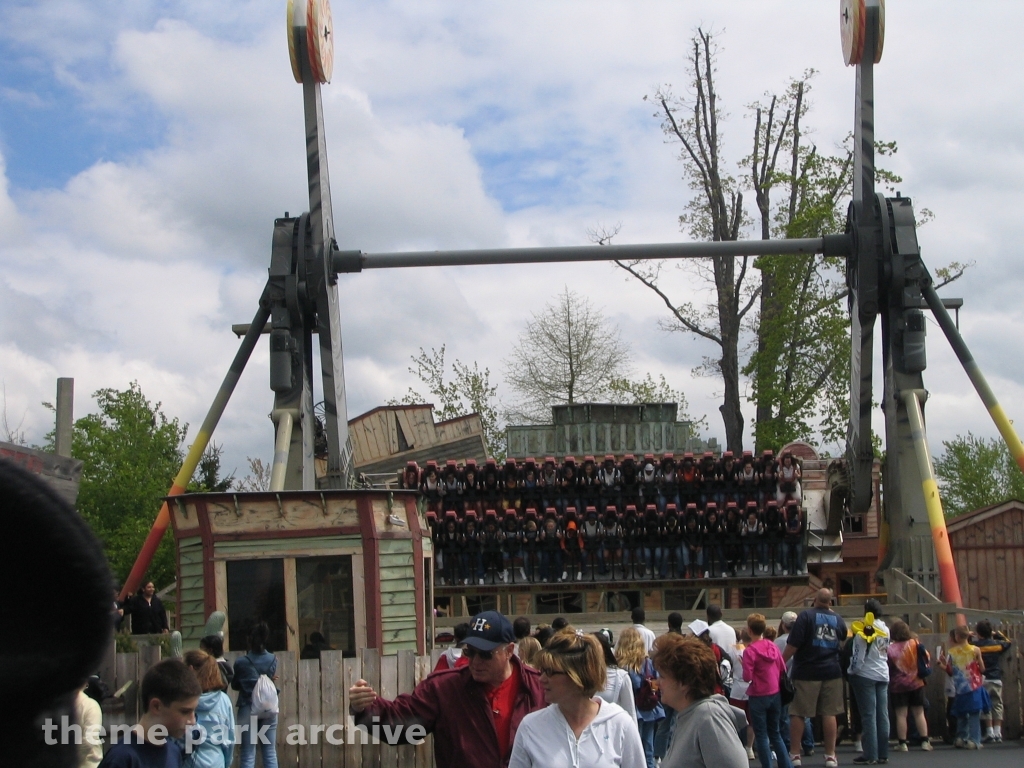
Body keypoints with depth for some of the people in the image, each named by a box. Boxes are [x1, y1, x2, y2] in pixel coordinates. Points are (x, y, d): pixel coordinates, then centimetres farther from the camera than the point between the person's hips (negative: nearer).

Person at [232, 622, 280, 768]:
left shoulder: (241, 662, -9)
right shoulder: (273, 660, 0)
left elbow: (234, 685, 4)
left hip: (248, 709, -3)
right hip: (269, 709, 3)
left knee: (248, 756, 0)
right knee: (270, 753, 8)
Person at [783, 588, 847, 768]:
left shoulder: (806, 616, -8)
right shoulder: (838, 619, 7)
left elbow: (793, 645, -14)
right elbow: (843, 642, 25)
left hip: (807, 672, -4)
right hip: (832, 672, 4)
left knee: (798, 713, 3)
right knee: (829, 713, 7)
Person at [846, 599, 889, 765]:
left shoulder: (863, 631, -14)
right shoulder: (885, 630, 6)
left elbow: (858, 655, -15)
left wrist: (854, 670, -6)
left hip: (865, 675, -6)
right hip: (883, 675, 6)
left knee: (868, 716, -5)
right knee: (882, 715, 7)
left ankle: (870, 755, -6)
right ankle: (883, 754, 9)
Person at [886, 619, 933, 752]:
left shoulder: (890, 649, -10)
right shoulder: (914, 644, -2)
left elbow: (886, 667, -6)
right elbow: (926, 657, 4)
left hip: (897, 686, -3)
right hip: (916, 683, 3)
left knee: (901, 715, 0)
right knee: (919, 713, 9)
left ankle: (902, 743, -1)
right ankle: (925, 741, 5)